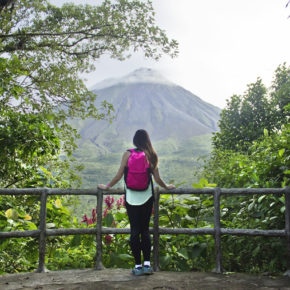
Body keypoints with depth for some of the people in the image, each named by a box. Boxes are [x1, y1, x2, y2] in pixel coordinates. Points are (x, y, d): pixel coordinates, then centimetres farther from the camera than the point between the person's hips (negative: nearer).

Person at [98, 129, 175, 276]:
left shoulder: (128, 154, -4)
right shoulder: (151, 155, 0)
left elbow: (118, 176, -2)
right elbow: (157, 179, 3)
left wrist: (107, 186, 13)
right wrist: (166, 186, 22)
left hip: (131, 197, -1)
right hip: (147, 197, 1)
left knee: (134, 231, 5)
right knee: (145, 230, 11)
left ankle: (138, 266, 8)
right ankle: (147, 264, 9)